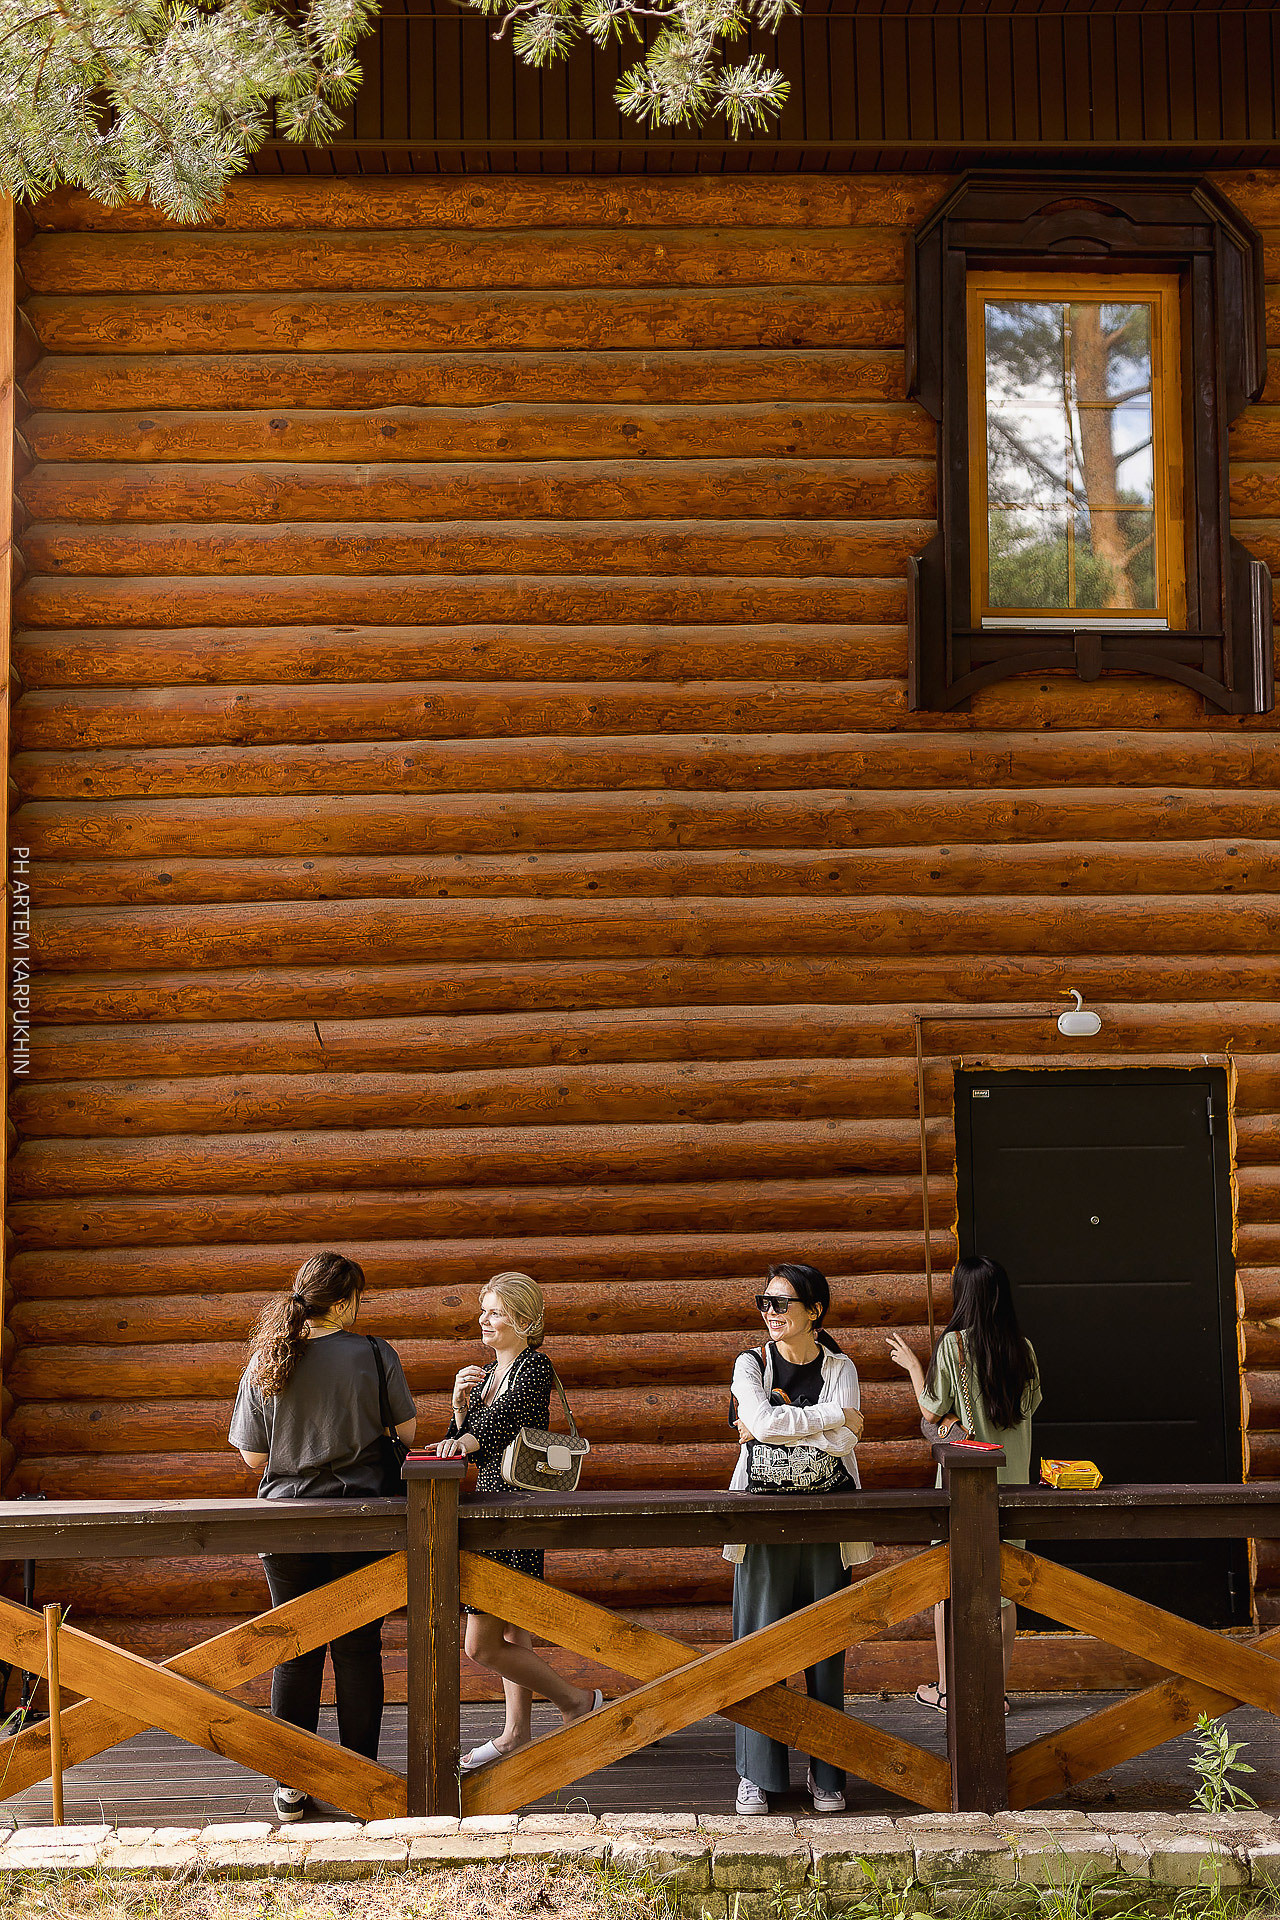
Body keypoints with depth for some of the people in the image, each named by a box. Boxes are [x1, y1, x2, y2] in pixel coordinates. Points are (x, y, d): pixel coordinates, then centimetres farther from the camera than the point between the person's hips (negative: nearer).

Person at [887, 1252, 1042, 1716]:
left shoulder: (953, 1343, -12)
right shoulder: (1022, 1347, 1)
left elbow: (932, 1412, -7)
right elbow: (1031, 1403, 12)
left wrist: (912, 1365, 6)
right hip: (1011, 1477, 4)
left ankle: (946, 1687, 12)